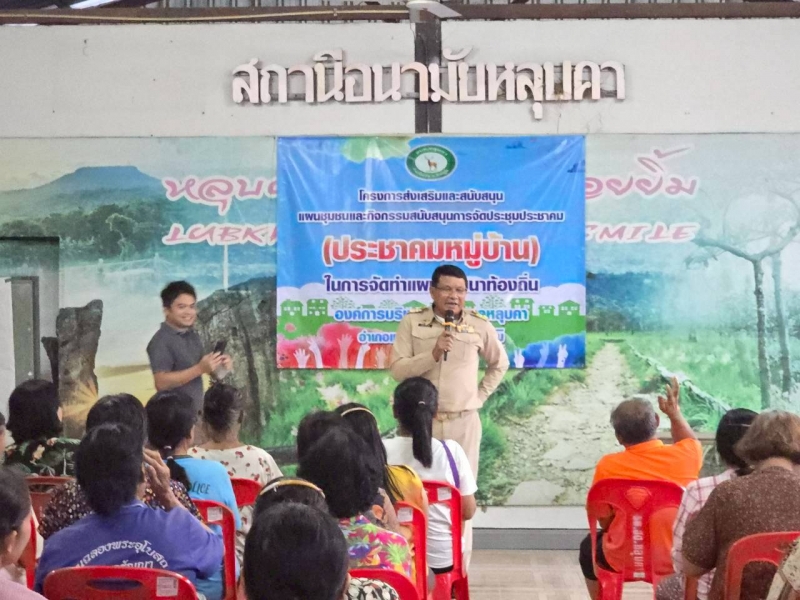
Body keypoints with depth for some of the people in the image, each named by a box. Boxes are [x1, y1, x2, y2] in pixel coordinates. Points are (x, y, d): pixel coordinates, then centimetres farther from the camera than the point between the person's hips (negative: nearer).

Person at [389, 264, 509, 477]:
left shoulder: (480, 325, 2)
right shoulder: (412, 322, 0)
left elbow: (499, 364, 18)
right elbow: (397, 369, -6)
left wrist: (480, 396, 9)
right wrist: (433, 354, -17)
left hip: (463, 422, 1)